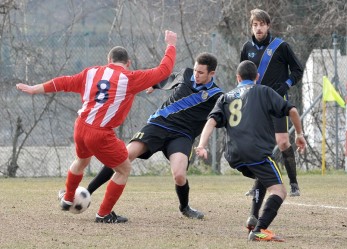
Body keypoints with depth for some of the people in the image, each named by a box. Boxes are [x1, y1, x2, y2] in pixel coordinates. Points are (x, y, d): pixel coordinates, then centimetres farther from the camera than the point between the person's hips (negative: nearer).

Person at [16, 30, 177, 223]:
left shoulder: (91, 73, 7)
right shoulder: (130, 79, -6)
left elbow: (64, 83, 15)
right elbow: (164, 70, -1)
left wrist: (33, 89, 25)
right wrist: (171, 45, 13)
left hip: (81, 127, 6)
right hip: (101, 135, -6)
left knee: (81, 161, 34)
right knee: (124, 169, 10)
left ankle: (67, 199, 54)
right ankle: (104, 214, 11)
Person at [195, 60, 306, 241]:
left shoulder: (226, 98, 24)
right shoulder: (263, 92, 15)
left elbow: (212, 121, 7)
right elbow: (291, 110, 6)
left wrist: (201, 145, -3)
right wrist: (299, 134, 20)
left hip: (234, 156, 6)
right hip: (257, 151, -6)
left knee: (263, 179, 31)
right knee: (278, 190, -9)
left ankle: (254, 220, 19)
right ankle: (258, 230, -29)